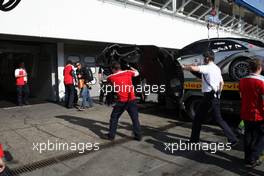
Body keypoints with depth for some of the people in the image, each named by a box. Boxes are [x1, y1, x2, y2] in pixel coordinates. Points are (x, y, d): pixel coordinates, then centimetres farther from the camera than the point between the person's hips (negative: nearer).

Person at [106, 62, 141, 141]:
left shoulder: (111, 77, 2)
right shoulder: (128, 72, 5)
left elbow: (108, 80, 25)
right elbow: (137, 73, 24)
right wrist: (131, 68, 42)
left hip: (121, 101, -1)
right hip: (131, 100, 2)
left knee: (114, 118, 15)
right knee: (135, 118, 9)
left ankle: (111, 135, 18)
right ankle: (138, 135, 13)